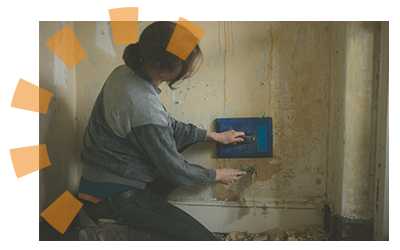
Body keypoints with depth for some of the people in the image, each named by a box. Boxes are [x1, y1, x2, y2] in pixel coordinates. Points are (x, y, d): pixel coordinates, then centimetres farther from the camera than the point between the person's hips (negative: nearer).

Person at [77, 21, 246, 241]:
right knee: (203, 237, -8)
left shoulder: (125, 72, -3)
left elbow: (167, 126, 9)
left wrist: (213, 136, 13)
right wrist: (217, 175, 2)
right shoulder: (145, 109, -30)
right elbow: (175, 170, -16)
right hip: (115, 198, -9)